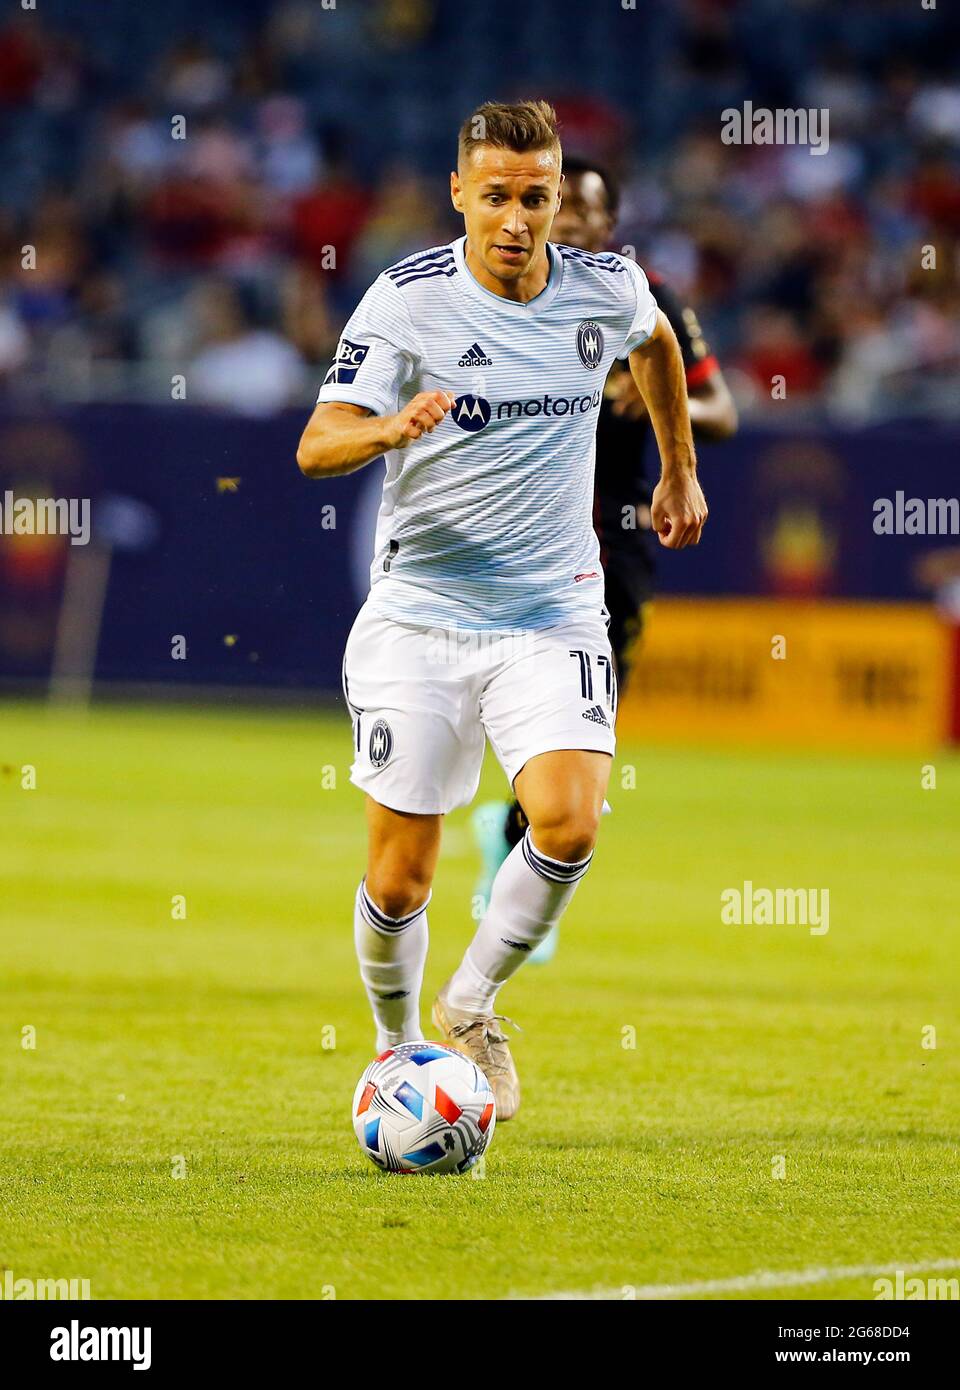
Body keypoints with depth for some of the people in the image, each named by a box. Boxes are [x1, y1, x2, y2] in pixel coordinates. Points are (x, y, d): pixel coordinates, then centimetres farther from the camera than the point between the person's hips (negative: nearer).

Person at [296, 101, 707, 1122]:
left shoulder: (605, 290, -1)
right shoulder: (407, 300, -11)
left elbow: (655, 341, 24)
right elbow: (316, 447, -18)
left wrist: (679, 470, 30)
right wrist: (392, 429, -38)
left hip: (553, 617, 2)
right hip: (418, 617, -2)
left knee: (569, 825, -21)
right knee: (400, 880, -1)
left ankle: (472, 1005, 4)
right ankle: (398, 1050, 28)